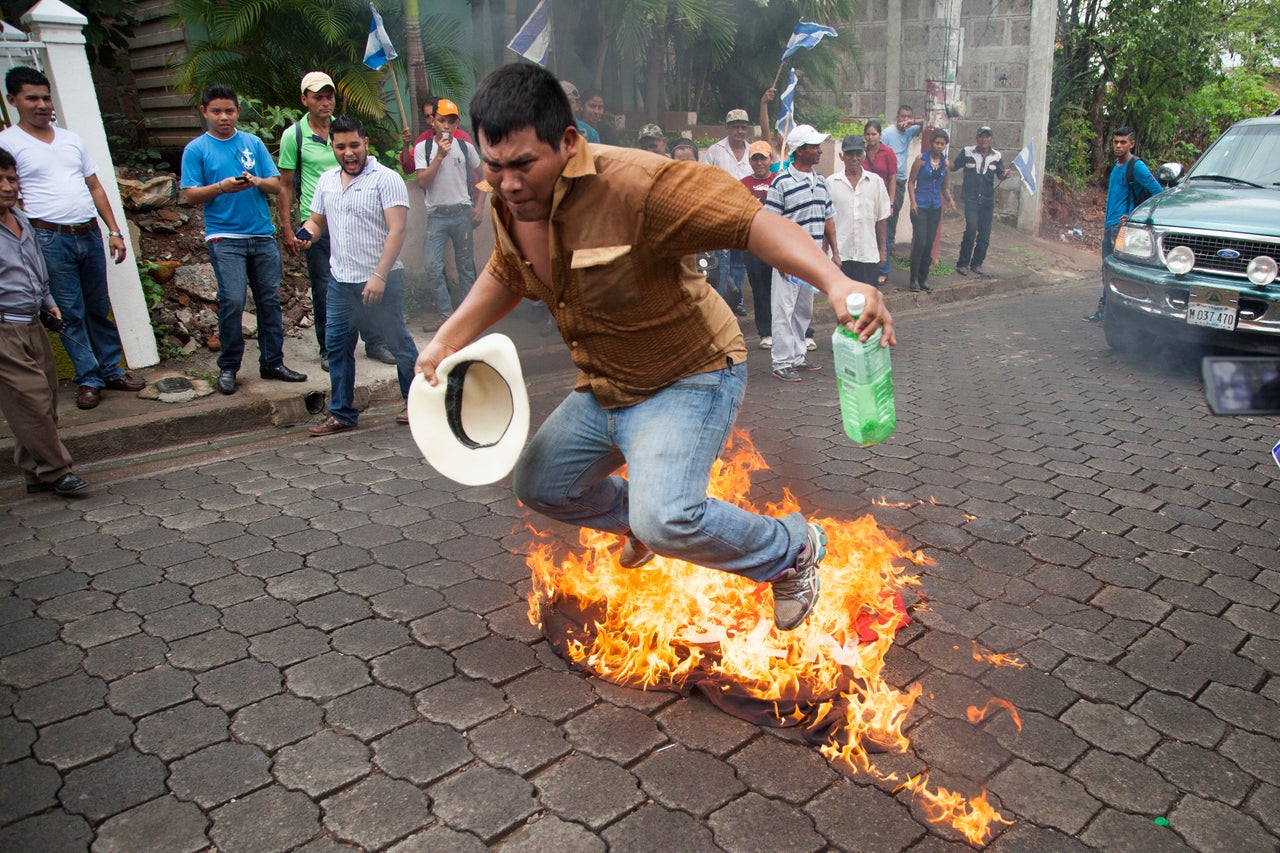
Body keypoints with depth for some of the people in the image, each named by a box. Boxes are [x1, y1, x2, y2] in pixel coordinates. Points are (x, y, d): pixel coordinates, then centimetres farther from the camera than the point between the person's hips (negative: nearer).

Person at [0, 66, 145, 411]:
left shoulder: (72, 139, 14)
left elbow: (95, 188, 17)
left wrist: (114, 231, 10)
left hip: (90, 234, 5)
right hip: (50, 240, -5)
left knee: (100, 308, 11)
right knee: (70, 314, 0)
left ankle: (111, 370, 20)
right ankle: (88, 379, 8)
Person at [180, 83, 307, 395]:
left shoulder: (253, 143, 12)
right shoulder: (196, 149, 4)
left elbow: (276, 185, 9)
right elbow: (190, 195, -1)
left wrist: (257, 182, -13)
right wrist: (221, 187, -17)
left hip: (262, 235, 3)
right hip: (224, 237, -3)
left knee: (270, 299, 4)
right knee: (232, 301, -11)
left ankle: (272, 363, 14)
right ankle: (228, 367, 2)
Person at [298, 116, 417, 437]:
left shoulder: (386, 179, -9)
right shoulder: (326, 181, 13)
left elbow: (397, 231, -16)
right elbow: (317, 220, 22)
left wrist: (379, 276, -23)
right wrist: (307, 233, -3)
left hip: (381, 280, -6)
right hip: (340, 279, 7)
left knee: (400, 343, 4)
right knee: (337, 346, 8)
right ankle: (342, 414, 18)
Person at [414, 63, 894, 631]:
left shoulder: (634, 184, -30)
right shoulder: (508, 200, -5)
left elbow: (750, 221, -34)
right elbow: (504, 277, 16)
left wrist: (834, 282, -49)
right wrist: (446, 342, 9)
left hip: (690, 378, -8)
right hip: (602, 391, 9)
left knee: (667, 520, -28)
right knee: (538, 486, 20)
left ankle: (792, 552, 3)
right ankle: (637, 519, 48)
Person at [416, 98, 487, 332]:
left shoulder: (466, 147, 5)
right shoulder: (423, 148, 1)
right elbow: (422, 181, -8)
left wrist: (479, 205, 5)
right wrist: (439, 156, -14)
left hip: (462, 213, 1)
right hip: (436, 215, -1)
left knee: (466, 266, 5)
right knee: (432, 266, -10)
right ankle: (445, 314, -2)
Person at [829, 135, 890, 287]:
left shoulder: (876, 181, 4)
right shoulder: (831, 183, -1)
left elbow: (881, 219, 8)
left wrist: (882, 250, 8)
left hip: (868, 253, 1)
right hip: (839, 254, -1)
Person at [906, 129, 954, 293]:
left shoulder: (945, 163, 10)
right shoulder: (921, 159, -4)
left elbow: (944, 187, 19)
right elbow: (911, 182, -3)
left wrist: (949, 200, 1)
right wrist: (913, 202, -14)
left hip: (936, 207, 5)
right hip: (920, 206, -5)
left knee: (929, 244, 6)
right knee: (920, 242, -12)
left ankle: (923, 279, 16)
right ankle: (914, 279, -2)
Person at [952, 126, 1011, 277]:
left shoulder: (996, 156, 6)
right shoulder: (967, 152, -2)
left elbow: (1000, 175, 12)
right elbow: (954, 167, 2)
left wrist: (1006, 174, -11)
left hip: (988, 200, 4)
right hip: (971, 198, -4)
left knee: (985, 233, 4)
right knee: (971, 229, -17)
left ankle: (977, 264, 19)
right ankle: (962, 263, -5)